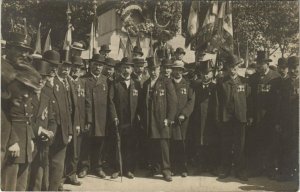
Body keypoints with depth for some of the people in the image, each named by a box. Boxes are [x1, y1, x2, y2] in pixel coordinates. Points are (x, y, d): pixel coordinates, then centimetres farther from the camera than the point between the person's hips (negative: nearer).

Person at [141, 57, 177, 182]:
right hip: (149, 121, 4)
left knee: (163, 143, -6)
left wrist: (169, 118, -11)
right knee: (153, 144, 9)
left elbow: (173, 101, -5)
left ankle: (166, 170, 4)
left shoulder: (166, 82, -1)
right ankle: (155, 168, 23)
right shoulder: (146, 84, 14)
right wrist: (143, 119, 9)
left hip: (162, 120, -4)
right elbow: (143, 102, 15)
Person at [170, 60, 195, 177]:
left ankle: (183, 168, 11)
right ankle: (173, 168, 8)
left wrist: (183, 114, -9)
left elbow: (191, 101, 3)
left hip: (183, 119, 0)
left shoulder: (187, 85, 10)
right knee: (172, 143, -2)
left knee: (181, 143, 0)